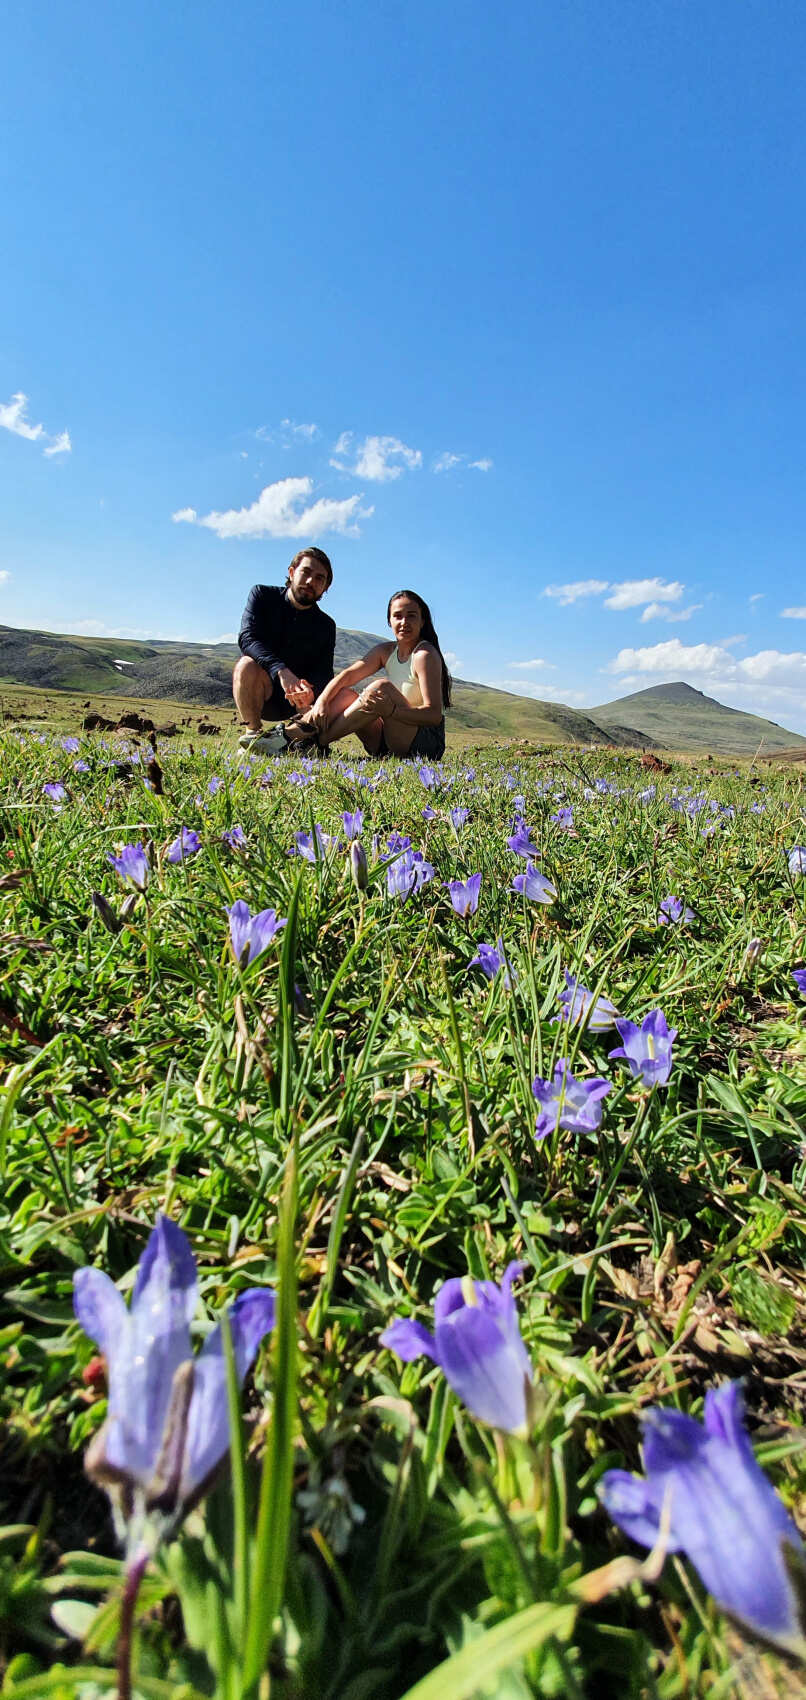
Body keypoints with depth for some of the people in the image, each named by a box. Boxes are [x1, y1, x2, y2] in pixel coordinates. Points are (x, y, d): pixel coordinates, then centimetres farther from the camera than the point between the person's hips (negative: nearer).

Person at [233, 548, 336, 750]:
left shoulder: (326, 625, 3)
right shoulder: (262, 595, -2)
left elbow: (324, 673, -9)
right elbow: (247, 637, -19)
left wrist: (311, 691, -36)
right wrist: (281, 671, -38)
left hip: (295, 702, 2)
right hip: (257, 694, -2)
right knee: (247, 664, -35)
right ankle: (253, 734, -26)